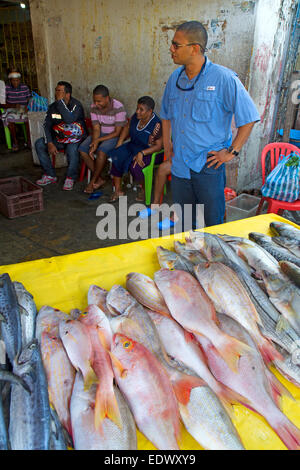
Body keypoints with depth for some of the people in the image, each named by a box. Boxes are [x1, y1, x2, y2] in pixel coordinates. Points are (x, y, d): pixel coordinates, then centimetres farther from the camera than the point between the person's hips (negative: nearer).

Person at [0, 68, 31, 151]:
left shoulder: (25, 87, 5)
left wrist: (28, 106, -16)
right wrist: (14, 105, -20)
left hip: (24, 110, 1)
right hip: (11, 110, -1)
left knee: (28, 117, -32)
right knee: (9, 118, -34)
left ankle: (29, 141, -23)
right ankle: (15, 142, -23)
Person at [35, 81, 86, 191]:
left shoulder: (76, 105, -14)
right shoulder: (53, 107, 4)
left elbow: (69, 119, -34)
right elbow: (47, 125, 1)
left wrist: (60, 101, -26)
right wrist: (50, 143, -14)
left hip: (75, 139, -6)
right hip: (58, 138, 6)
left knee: (72, 149, -38)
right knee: (39, 144, -12)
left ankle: (70, 178, -14)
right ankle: (50, 175, -3)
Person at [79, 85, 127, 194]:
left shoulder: (118, 108, -22)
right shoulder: (94, 107, -5)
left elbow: (117, 132, -21)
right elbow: (96, 128, -4)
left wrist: (98, 140, -24)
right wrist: (94, 143, -23)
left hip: (116, 135, -6)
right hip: (101, 133, 6)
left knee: (101, 151, -34)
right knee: (82, 149, -16)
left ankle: (93, 181, -14)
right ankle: (99, 179, -8)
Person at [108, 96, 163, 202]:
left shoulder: (156, 124, -23)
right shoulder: (136, 116, -4)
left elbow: (158, 146, -23)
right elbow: (127, 128, 14)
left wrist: (142, 153, -33)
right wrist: (119, 143, 5)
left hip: (150, 152, -7)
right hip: (134, 146, 7)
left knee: (134, 165, -32)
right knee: (116, 157, -17)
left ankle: (144, 189, -2)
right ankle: (117, 191, -8)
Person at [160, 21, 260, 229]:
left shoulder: (224, 78, -10)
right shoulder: (175, 78, 8)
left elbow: (249, 118, -8)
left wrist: (232, 152, -10)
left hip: (209, 165, -5)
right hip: (179, 163, 5)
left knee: (214, 222, 5)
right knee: (184, 220, 16)